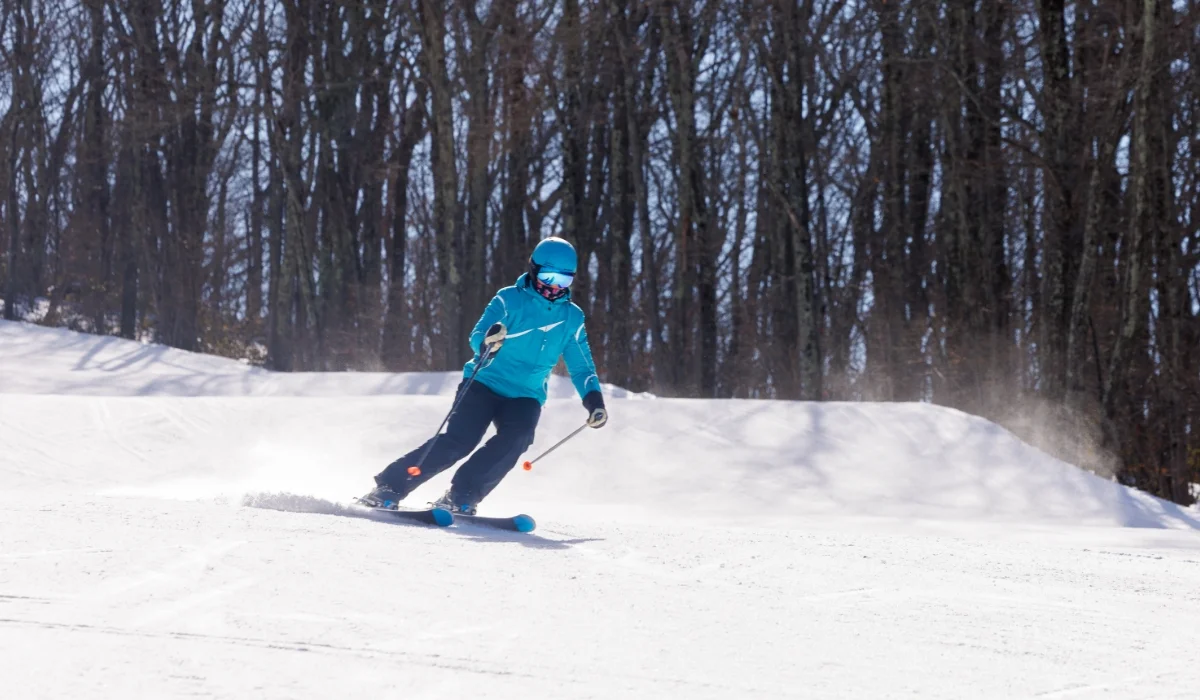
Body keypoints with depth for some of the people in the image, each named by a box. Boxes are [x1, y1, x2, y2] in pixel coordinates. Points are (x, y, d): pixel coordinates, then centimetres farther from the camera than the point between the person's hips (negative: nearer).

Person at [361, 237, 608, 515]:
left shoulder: (572, 318, 6)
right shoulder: (509, 300, -5)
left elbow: (581, 367, 13)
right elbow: (477, 337, -15)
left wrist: (594, 399, -3)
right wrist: (487, 342, -40)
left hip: (525, 396, 3)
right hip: (485, 383, -3)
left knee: (514, 440, -27)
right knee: (460, 439, -21)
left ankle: (461, 497, -21)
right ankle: (390, 487, -15)